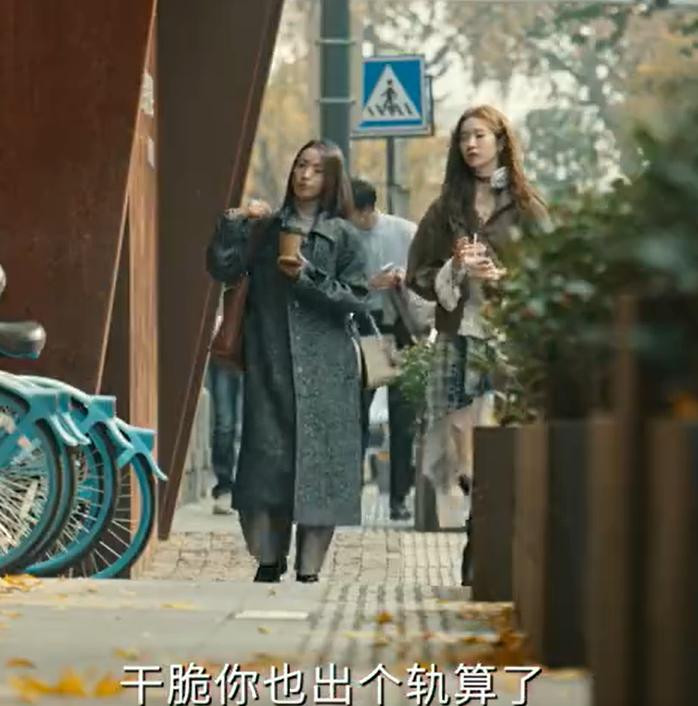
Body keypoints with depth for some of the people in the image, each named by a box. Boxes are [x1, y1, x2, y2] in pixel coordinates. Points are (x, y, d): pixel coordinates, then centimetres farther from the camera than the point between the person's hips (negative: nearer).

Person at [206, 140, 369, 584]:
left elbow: (358, 298, -1)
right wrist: (236, 224, -7)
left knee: (318, 463, -3)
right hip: (269, 366, 2)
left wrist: (309, 278, -11)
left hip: (325, 369, -1)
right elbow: (222, 269, 3)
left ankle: (309, 568, 3)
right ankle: (269, 559, 9)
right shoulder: (266, 228, 11)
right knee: (266, 459, -3)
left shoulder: (343, 236, 5)